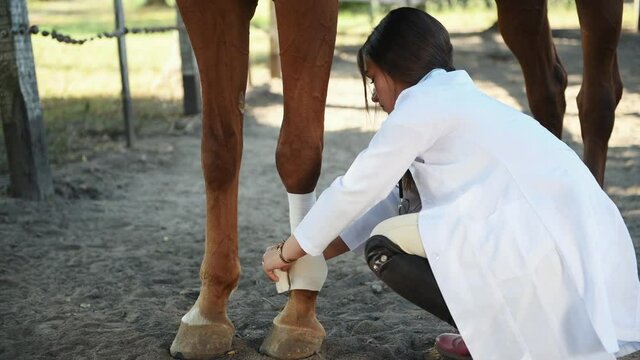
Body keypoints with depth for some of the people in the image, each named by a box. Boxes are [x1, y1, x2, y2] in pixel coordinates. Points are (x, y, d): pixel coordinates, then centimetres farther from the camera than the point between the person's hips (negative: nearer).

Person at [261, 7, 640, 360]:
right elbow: (394, 202, 26)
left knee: (386, 246, 0)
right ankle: (526, 325, 13)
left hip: (550, 250, -9)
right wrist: (315, 254, 29)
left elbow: (356, 190, -1)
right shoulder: (455, 98, 23)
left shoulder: (423, 101, -4)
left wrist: (287, 253, 12)